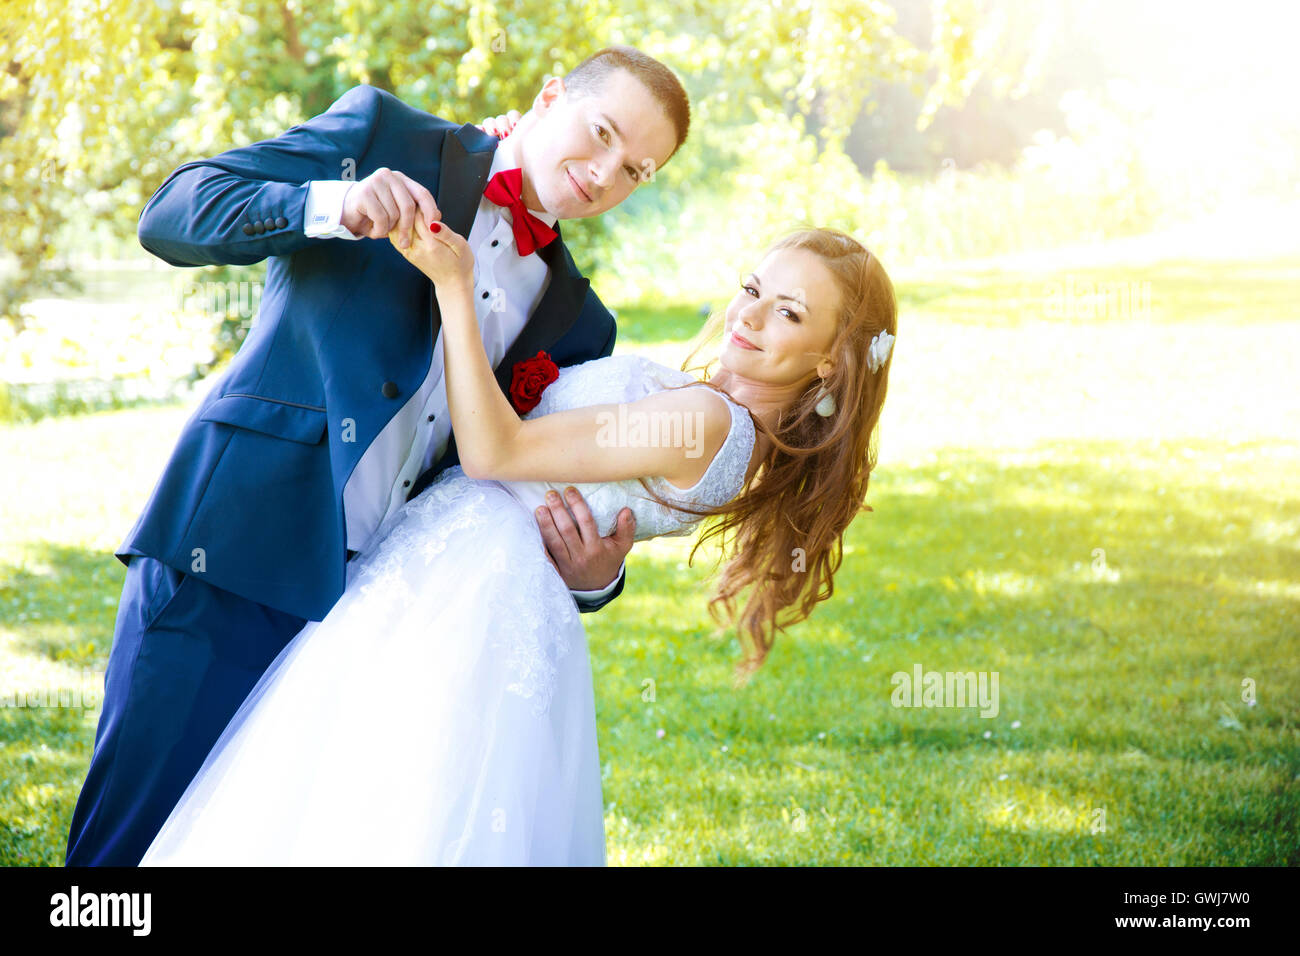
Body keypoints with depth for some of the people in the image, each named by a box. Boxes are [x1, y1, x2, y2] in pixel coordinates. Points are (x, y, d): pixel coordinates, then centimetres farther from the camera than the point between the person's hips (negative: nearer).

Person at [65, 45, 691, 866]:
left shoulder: (576, 321, 16)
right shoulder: (383, 135, 6)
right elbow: (172, 215, -2)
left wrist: (591, 575, -7)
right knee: (134, 834, -5)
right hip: (232, 559, -4)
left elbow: (531, 506, 17)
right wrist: (331, 206, -20)